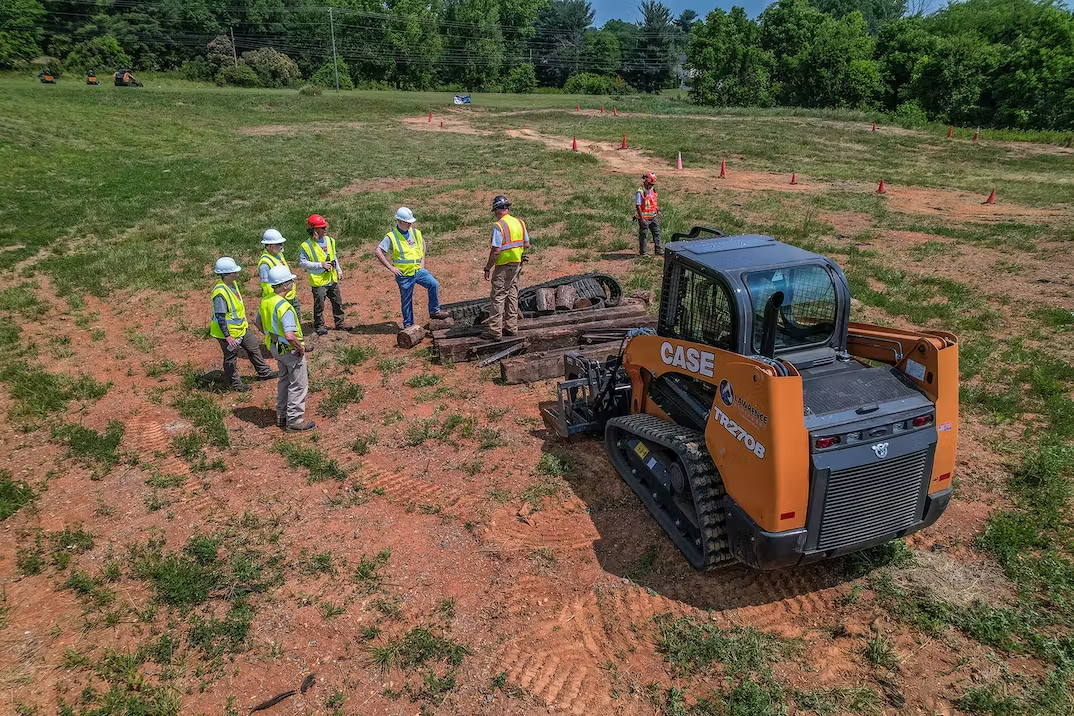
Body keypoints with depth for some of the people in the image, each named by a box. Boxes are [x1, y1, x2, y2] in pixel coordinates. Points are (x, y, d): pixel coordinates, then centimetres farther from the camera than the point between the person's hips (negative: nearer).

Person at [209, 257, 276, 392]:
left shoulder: (233, 284, -1)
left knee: (253, 348, 20)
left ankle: (264, 372, 36)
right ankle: (234, 383, 27)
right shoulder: (220, 293, -30)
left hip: (241, 328, 9)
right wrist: (227, 336, -26)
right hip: (229, 332, -9)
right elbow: (220, 317, -27)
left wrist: (244, 321, 22)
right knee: (231, 358, 9)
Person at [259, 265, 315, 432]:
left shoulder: (266, 300, -1)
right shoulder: (284, 306, -29)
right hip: (290, 349, -9)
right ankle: (294, 421, 14)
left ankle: (281, 416, 36)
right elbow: (290, 335, -35)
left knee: (284, 380, 25)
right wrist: (300, 348, -19)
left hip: (275, 347, 9)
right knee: (299, 385, 6)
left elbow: (259, 322, 14)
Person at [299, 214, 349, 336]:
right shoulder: (307, 245, -15)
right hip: (318, 281, -6)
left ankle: (340, 322, 30)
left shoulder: (329, 240, 4)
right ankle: (319, 326, 19)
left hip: (332, 279, 6)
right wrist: (320, 265, -20)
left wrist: (339, 270, 14)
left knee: (337, 302, 16)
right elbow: (302, 262, -14)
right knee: (319, 305, 4)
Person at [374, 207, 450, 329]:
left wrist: (422, 260, 14)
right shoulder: (391, 237, -11)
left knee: (434, 284, -16)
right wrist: (390, 267, -16)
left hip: (418, 270, 4)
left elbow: (423, 243, 25)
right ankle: (408, 325, 21)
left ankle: (434, 311, -2)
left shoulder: (415, 233, 5)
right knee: (406, 301, 6)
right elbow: (378, 251, -14)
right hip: (404, 275, -4)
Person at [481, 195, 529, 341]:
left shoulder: (498, 226, -16)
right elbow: (526, 245, 14)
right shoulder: (520, 222, 6)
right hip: (517, 264, 7)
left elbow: (496, 251, -20)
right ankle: (511, 327, 19)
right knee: (512, 295, 14)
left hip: (503, 266, -7)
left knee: (498, 297, -2)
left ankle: (495, 331, -1)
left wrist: (488, 269, -13)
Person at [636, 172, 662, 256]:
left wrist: (658, 210, 14)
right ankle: (642, 253, 13)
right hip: (644, 218, -7)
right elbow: (638, 206, -19)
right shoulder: (640, 192, -17)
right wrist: (642, 219, -21)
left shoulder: (653, 190, 7)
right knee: (643, 235, 4)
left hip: (653, 217, 7)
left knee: (657, 233, 8)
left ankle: (659, 250, 14)